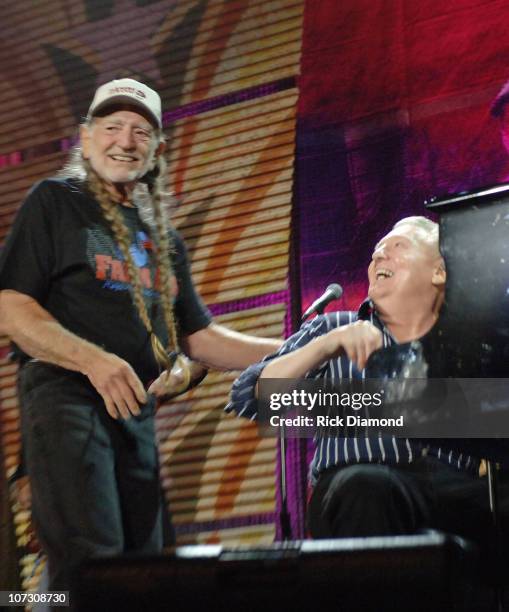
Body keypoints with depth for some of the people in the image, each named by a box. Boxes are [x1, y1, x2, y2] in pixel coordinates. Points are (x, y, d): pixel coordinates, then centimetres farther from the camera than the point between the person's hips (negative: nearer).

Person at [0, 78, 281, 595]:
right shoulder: (55, 202, 4)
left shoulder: (163, 236, 23)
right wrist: (94, 361, -20)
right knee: (91, 568, -19)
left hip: (139, 412, 7)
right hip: (66, 395, -7)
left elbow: (197, 337, 22)